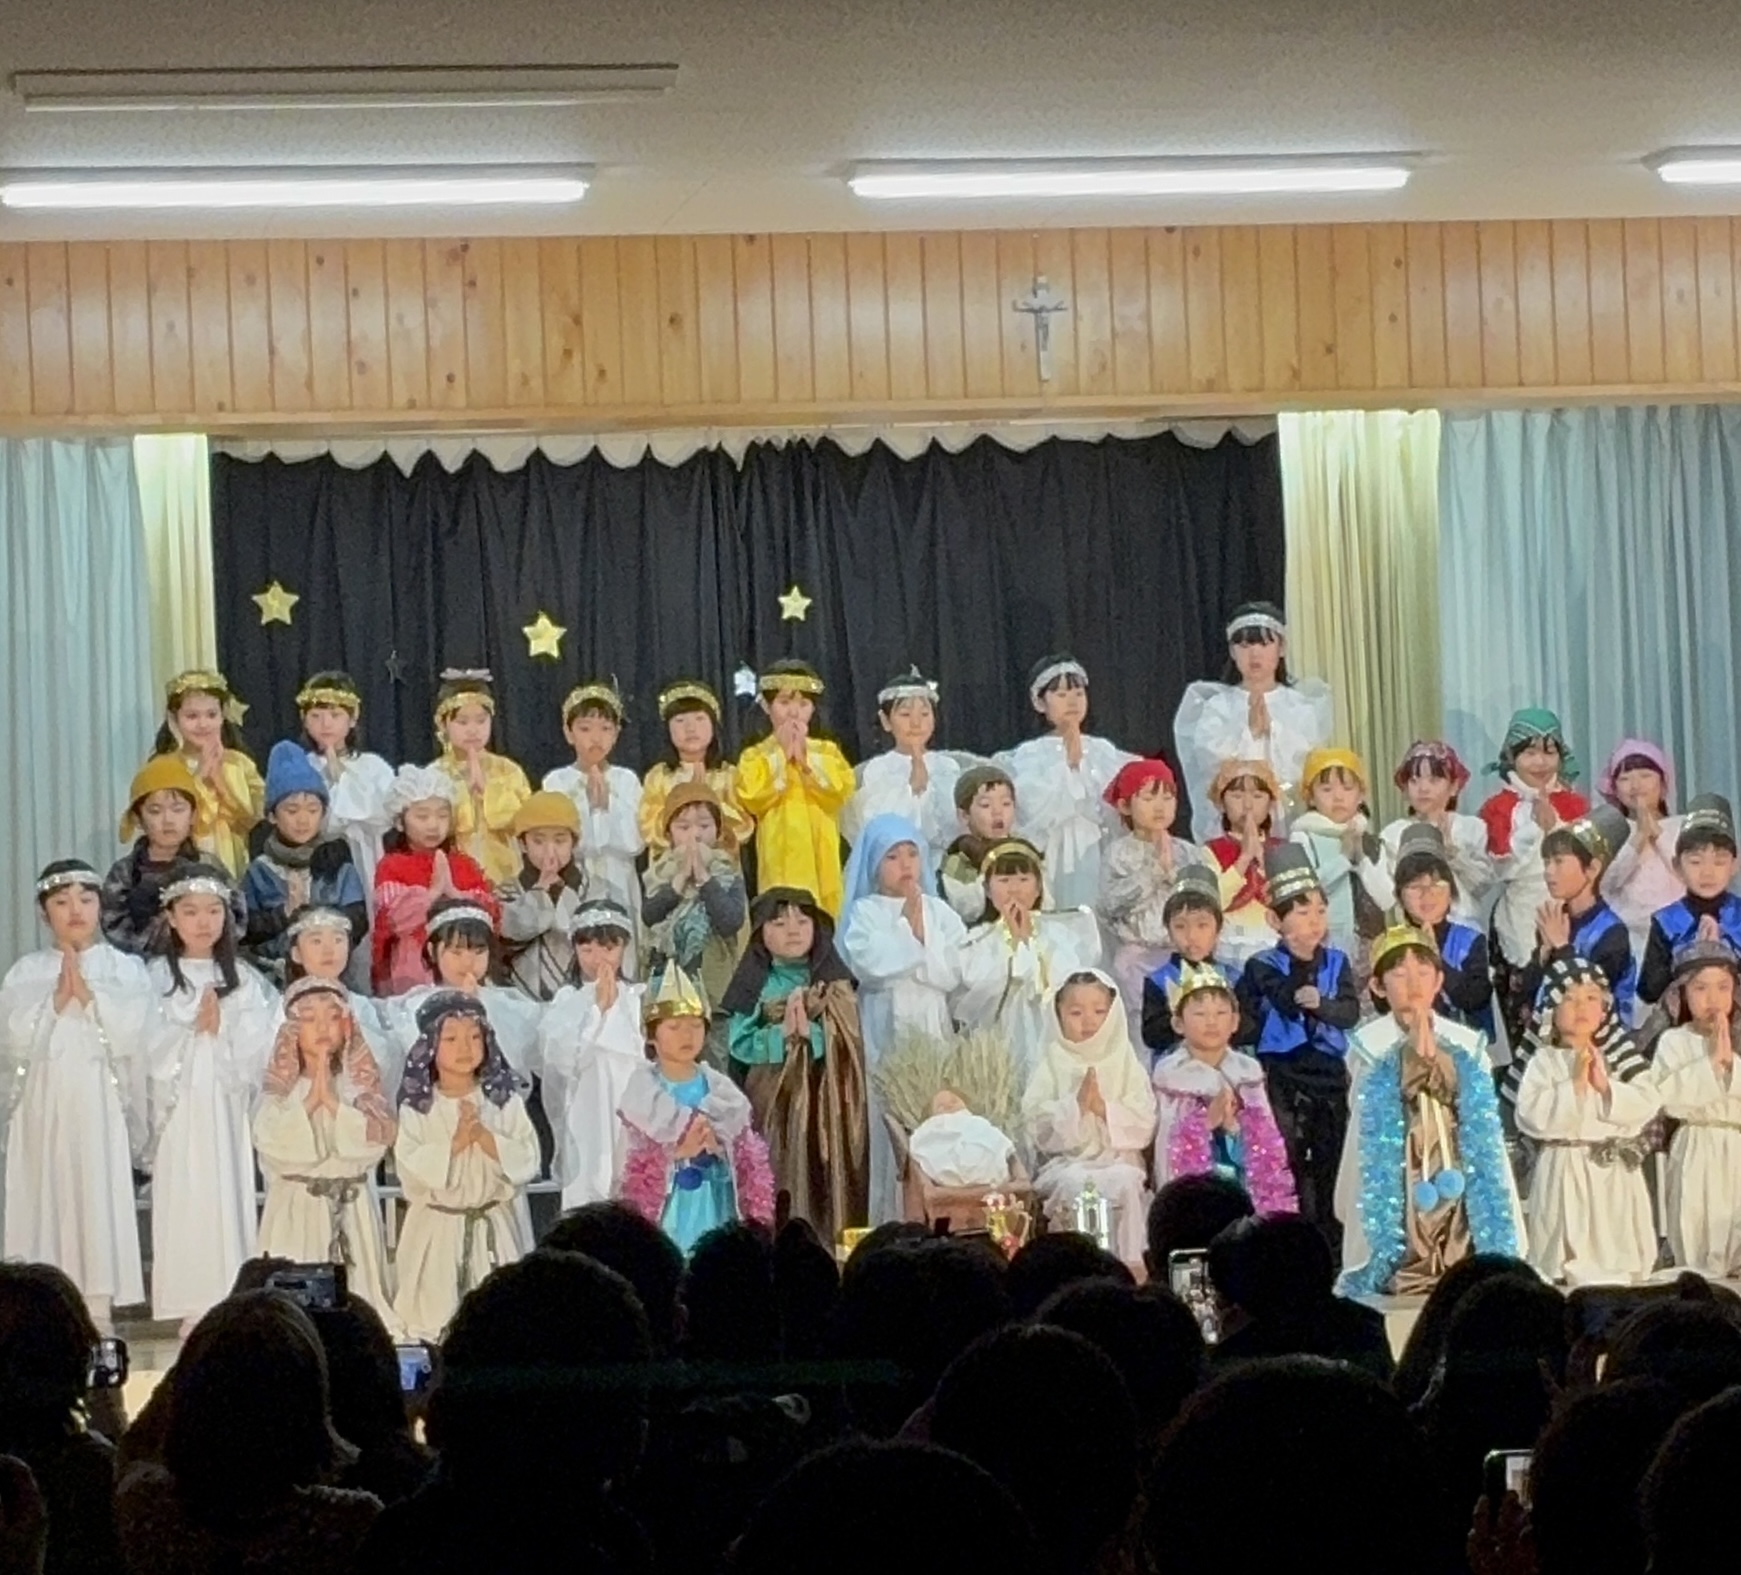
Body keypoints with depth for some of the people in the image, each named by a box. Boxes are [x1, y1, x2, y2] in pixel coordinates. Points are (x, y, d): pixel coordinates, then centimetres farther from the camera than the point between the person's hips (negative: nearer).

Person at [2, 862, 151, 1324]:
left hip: (100, 1106, -1)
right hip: (43, 1106, 1)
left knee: (99, 1201, -6)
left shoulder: (126, 969, 7)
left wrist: (88, 993, -9)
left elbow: (133, 1033, -6)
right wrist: (56, 1000, -9)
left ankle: (99, 1313, -4)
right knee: (44, 1203, -2)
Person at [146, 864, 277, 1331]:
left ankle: (230, 1303, 2)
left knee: (228, 1198, -1)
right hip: (179, 1106, -2)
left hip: (227, 1107, 2)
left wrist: (222, 1028, -11)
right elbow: (150, 1048, -7)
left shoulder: (244, 981, 9)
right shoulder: (157, 977, 3)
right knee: (184, 1200, -4)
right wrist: (192, 1026, -10)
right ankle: (191, 1306, 0)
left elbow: (256, 1048, 2)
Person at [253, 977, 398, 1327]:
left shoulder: (361, 1087, 5)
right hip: (296, 1209, -1)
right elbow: (271, 1143, -12)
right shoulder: (279, 1091, 3)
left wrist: (333, 1102, -12)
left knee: (355, 1290, -2)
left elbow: (376, 1140, -9)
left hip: (351, 1210, 1)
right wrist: (309, 1102, -12)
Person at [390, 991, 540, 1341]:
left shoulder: (505, 1102, 1)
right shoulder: (417, 1108, -3)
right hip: (438, 1228, -1)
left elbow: (527, 1161, -6)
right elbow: (409, 1169, -12)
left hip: (495, 1227, 1)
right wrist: (454, 1144, -20)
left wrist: (486, 1138, -17)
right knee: (435, 1316, 2)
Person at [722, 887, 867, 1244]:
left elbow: (848, 1039, -3)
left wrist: (807, 1030, -15)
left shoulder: (834, 982, 7)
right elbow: (740, 1045, -6)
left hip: (825, 1103, 1)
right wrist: (784, 1032, -17)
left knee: (826, 1183, -2)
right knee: (782, 1185, -6)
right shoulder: (753, 986, 3)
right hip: (774, 1105, -1)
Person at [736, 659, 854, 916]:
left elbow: (841, 790, -5)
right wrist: (781, 755, -4)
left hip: (819, 853, 2)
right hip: (779, 854, -1)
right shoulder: (755, 755, 7)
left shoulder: (827, 751, 11)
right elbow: (751, 797, -10)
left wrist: (805, 757, -6)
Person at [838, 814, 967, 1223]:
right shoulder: (865, 912, 3)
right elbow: (872, 964, -13)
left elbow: (952, 971, 0)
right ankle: (890, 1223, -2)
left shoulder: (937, 910, 9)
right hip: (886, 1030, -2)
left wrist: (921, 930, -7)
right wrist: (910, 930, -6)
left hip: (933, 1027, 2)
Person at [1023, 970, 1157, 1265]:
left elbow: (1143, 1127, 0)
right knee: (1076, 1186, -34)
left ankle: (1130, 1261, -26)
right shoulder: (1052, 1067, 6)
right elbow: (1040, 1130, -4)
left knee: (1126, 1184, -32)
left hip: (1118, 1159, 1)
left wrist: (1104, 1108, -13)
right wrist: (1077, 1105, -16)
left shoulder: (1126, 1065, 8)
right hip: (1067, 1161, -1)